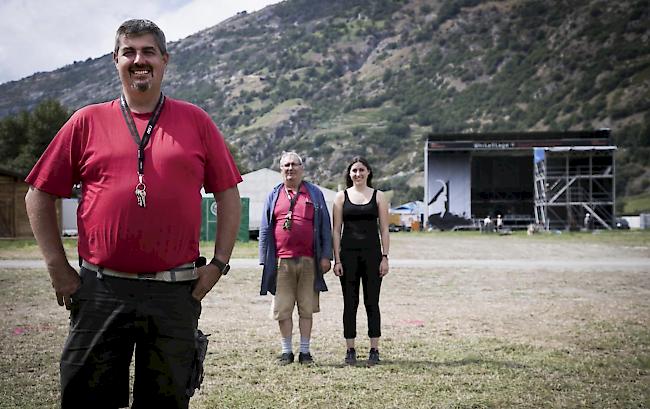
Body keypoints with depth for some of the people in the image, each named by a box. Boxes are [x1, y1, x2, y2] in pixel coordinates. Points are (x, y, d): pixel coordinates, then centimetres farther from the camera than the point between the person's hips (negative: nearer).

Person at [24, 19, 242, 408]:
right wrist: (58, 267, 2)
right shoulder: (87, 121, 5)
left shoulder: (196, 121, 6)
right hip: (100, 290, 0)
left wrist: (219, 264, 2)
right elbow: (40, 195, 9)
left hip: (175, 293, 0)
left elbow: (229, 195, 9)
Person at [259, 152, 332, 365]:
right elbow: (265, 230, 11)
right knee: (282, 309, 2)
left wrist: (326, 256, 0)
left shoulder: (315, 194, 10)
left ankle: (305, 351, 14)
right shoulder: (274, 196, 12)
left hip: (309, 261, -1)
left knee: (307, 309, 4)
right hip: (282, 262, 1)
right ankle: (286, 351, 13)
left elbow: (325, 227, 8)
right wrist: (265, 259, 4)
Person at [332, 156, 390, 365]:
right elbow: (336, 230, 5)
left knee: (372, 302, 2)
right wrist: (337, 259, -2)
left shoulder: (378, 196, 6)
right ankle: (350, 350, 10)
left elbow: (384, 230, 5)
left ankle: (374, 350, 9)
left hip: (372, 253, 0)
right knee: (350, 303, 3)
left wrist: (385, 257, -3)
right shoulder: (342, 196, 6)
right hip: (348, 254, 0)